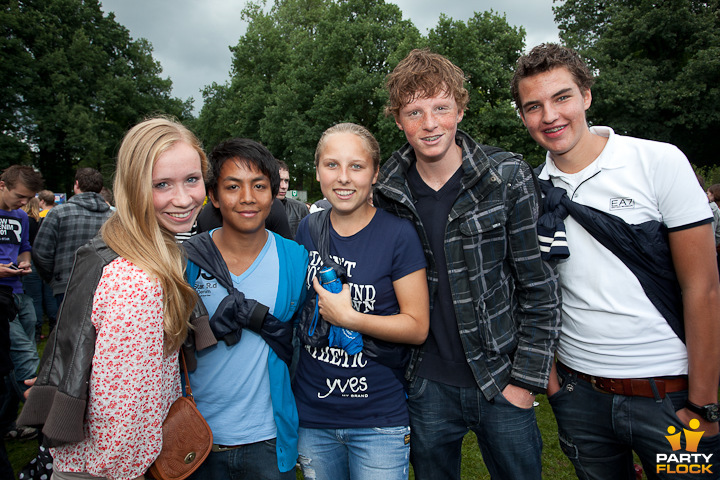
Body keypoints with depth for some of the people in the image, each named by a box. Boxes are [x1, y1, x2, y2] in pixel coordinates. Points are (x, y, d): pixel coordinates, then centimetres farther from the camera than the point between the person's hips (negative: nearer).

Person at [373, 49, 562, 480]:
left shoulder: (508, 177, -10)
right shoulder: (387, 191, -4)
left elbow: (539, 287, -7)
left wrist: (526, 379, -7)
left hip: (501, 381, -1)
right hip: (427, 386, 2)